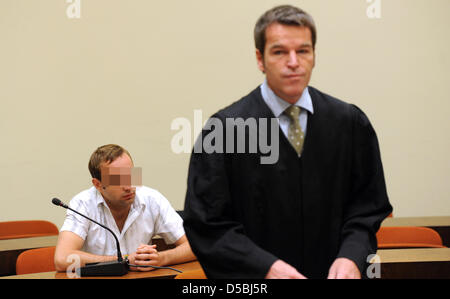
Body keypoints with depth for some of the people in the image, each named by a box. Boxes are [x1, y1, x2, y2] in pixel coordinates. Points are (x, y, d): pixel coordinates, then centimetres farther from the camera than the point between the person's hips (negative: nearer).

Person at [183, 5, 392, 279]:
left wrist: (351, 256, -15)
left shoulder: (350, 123, -3)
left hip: (332, 271, 3)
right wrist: (266, 267, -22)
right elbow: (205, 223, -12)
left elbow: (369, 204, 2)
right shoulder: (224, 129, -12)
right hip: (255, 279, -2)